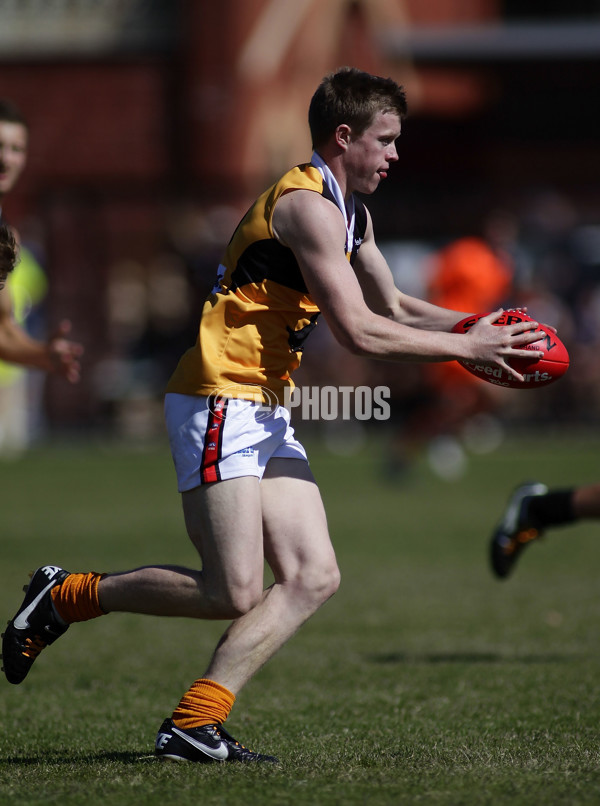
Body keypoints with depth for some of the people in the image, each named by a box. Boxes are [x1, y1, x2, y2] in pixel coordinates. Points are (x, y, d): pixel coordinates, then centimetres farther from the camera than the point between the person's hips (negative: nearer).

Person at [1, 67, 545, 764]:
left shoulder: (349, 212, 17)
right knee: (234, 594, -15)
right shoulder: (307, 204, -15)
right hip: (219, 399, -10)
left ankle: (193, 726, -8)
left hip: (266, 413, 10)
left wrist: (472, 325, 11)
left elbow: (393, 307, 27)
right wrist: (466, 348, -13)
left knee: (313, 578, -4)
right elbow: (359, 332, -20)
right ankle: (63, 598, 4)